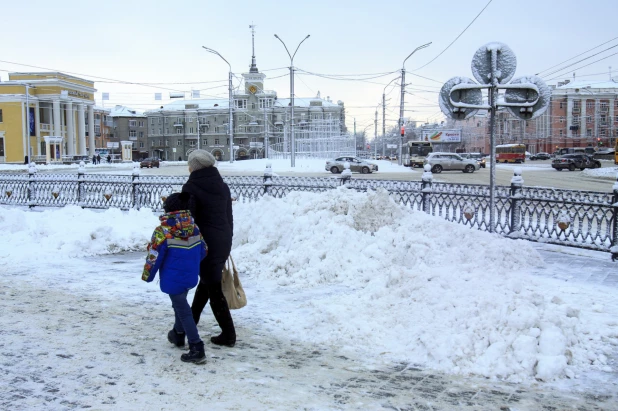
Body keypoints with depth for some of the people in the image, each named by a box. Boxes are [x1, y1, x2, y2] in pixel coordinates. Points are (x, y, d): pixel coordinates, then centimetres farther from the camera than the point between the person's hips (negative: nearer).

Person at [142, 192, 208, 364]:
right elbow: (203, 251, 9)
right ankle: (178, 335, 45)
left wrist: (147, 275, 0)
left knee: (183, 311, -2)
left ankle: (197, 349, -6)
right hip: (191, 277, 6)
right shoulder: (195, 228, -1)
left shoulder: (163, 231, -18)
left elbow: (154, 256, -16)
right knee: (180, 305, 28)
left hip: (173, 280, -6)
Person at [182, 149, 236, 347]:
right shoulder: (223, 186, 10)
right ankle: (191, 318, 38)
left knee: (214, 288, -1)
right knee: (207, 281, 22)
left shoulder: (191, 187, -10)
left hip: (206, 241, -7)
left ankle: (228, 334, 3)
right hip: (224, 240, 7)